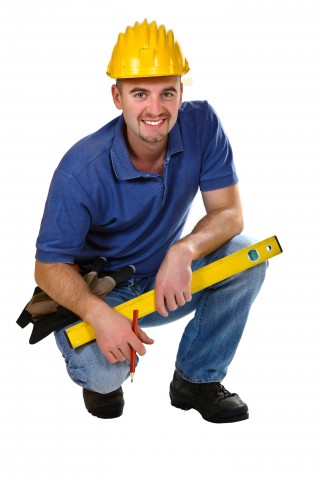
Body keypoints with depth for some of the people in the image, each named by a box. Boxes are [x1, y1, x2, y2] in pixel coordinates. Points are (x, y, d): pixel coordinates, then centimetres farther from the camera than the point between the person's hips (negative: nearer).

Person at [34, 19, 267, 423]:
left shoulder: (201, 124, -17)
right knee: (103, 371, -32)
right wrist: (98, 314, -42)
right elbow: (48, 266, -22)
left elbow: (229, 214, -15)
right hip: (100, 291, -4)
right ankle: (102, 379, 10)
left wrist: (183, 251, -37)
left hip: (168, 282, 4)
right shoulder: (81, 170, -27)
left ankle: (197, 379, -1)